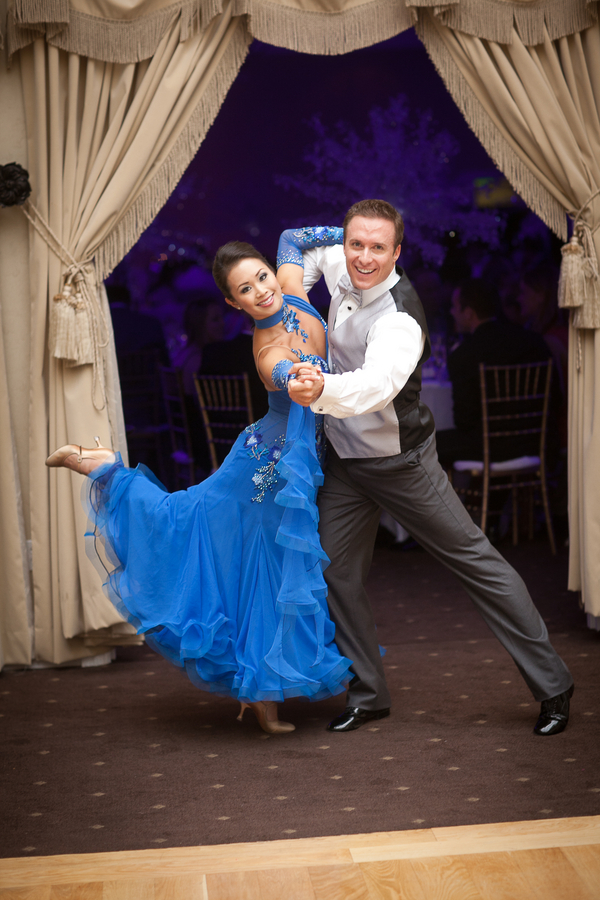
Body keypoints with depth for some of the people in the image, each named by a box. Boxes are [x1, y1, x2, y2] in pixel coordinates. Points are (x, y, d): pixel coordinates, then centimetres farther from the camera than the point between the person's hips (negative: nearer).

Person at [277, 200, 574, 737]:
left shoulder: (399, 319, -28)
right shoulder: (341, 268, -6)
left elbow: (377, 384, -49)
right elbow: (306, 243, 18)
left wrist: (322, 390, -69)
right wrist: (292, 299, 1)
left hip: (400, 463, -7)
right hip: (344, 460, 7)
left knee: (475, 560, 1)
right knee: (337, 574, 6)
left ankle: (552, 684, 13)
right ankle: (368, 695, 23)